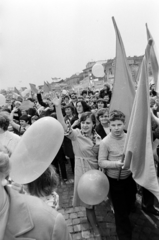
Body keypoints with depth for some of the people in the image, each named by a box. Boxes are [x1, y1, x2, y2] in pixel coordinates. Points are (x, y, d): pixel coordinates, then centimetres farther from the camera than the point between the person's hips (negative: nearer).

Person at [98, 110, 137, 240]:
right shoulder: (105, 142, -21)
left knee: (130, 202, 26)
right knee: (120, 210, 10)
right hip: (115, 180, -5)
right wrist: (116, 163, -29)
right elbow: (101, 162, -16)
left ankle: (123, 220, 61)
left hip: (129, 177, 5)